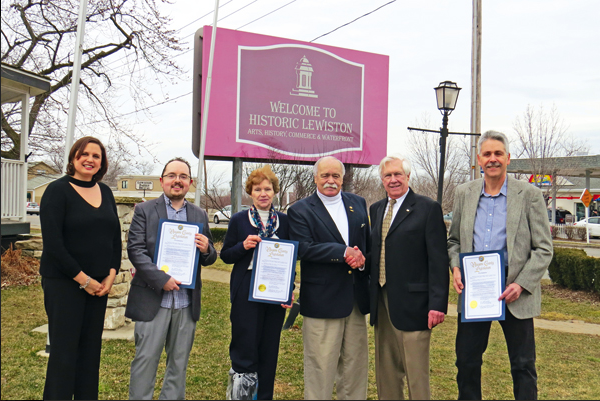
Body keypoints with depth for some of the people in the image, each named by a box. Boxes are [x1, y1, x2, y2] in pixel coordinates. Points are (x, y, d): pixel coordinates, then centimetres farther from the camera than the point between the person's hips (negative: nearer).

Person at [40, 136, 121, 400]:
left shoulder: (105, 192, 11)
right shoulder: (58, 190, -6)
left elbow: (115, 237, 13)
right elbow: (52, 242, -13)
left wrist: (111, 274, 0)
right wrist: (83, 279, -12)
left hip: (99, 284, 5)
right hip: (63, 282, -5)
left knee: (91, 349, 9)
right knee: (64, 351, -2)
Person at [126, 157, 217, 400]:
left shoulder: (200, 216, 12)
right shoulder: (144, 210, 2)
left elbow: (209, 259, 13)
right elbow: (135, 250, -7)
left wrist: (206, 249, -11)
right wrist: (161, 279, -16)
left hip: (187, 303, 3)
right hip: (152, 299, -3)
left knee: (179, 362, 12)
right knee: (146, 359, 1)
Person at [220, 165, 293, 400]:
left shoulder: (284, 221, 6)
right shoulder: (239, 220, 1)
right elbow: (225, 256, 2)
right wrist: (243, 246, -17)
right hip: (246, 294, -2)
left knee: (269, 351, 10)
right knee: (245, 348, -1)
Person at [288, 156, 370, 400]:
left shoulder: (358, 204, 12)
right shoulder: (300, 211, -3)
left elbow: (369, 242, 15)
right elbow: (304, 249, -16)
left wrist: (362, 259, -7)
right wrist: (344, 252, -18)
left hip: (356, 298, 5)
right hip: (321, 300, -5)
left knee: (356, 365, 14)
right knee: (320, 368, 2)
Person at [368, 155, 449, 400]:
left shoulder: (428, 208, -4)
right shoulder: (376, 210, 14)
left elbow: (438, 260, -10)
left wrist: (437, 304, -15)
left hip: (412, 303, -6)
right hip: (381, 302, 6)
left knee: (416, 374, 2)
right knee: (386, 372, 14)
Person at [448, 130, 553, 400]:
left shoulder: (530, 195, -3)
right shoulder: (464, 193, 7)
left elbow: (543, 249, -4)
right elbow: (454, 240, 15)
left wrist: (521, 284, -15)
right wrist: (456, 268, -4)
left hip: (514, 292, -3)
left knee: (523, 367, 8)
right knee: (466, 362, 11)